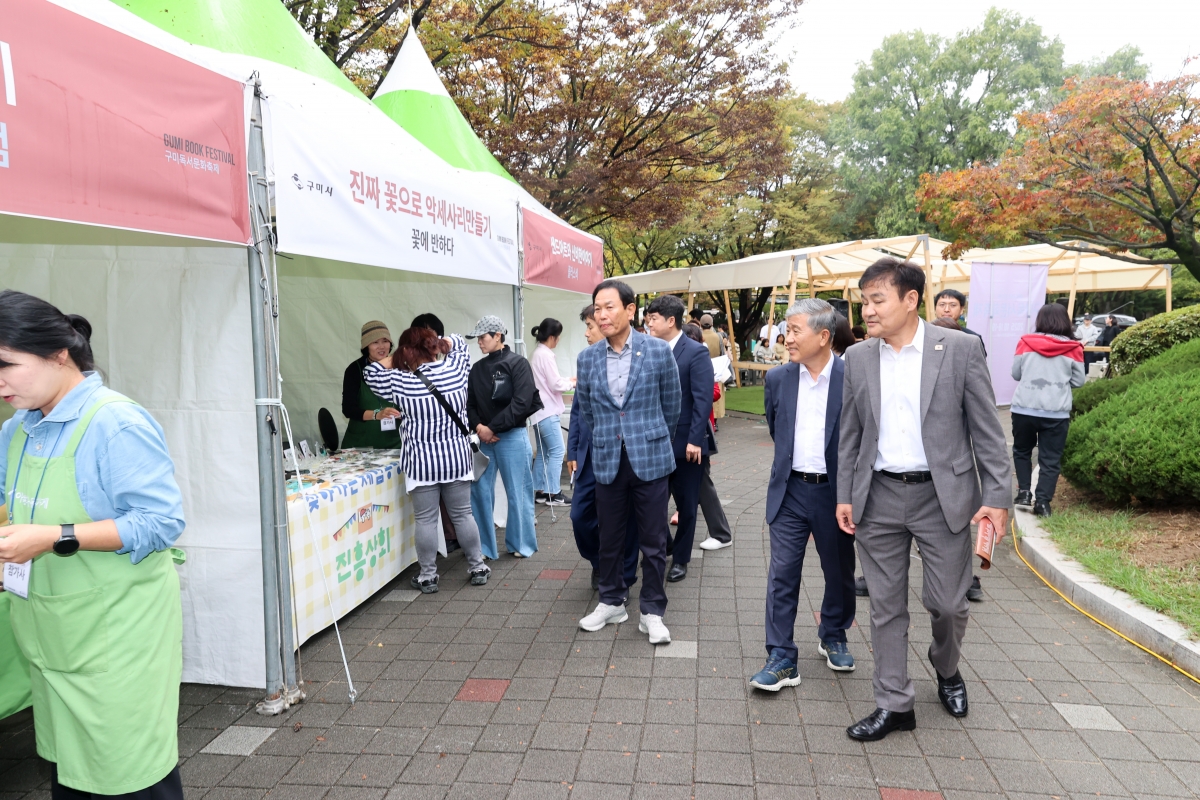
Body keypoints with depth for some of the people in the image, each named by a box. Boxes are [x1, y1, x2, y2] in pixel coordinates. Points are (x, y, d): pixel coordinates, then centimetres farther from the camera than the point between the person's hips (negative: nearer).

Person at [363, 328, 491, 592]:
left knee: (426, 520, 6)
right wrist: (434, 341, 13)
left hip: (421, 463, -2)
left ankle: (428, 576, 14)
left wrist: (397, 358, 8)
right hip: (457, 458, 3)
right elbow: (458, 344, 18)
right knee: (463, 515, 12)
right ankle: (477, 568, 21)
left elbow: (370, 373, 9)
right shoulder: (455, 370, -3)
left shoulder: (400, 382, -9)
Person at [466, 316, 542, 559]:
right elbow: (469, 403, 9)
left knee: (517, 492, 4)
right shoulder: (477, 368, 10)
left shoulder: (518, 364, -6)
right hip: (485, 438, 5)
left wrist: (492, 427, -14)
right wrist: (478, 426, -10)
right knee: (480, 492, 5)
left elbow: (521, 403, -15)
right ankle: (484, 546, 18)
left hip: (513, 437, -5)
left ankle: (520, 543, 21)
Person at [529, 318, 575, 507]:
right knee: (557, 451, -6)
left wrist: (567, 380, 11)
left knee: (543, 452, 12)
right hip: (547, 411, -10)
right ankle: (553, 493, -2)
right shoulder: (545, 355, -16)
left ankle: (539, 491, 15)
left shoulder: (537, 353, 15)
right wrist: (572, 383, 2)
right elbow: (555, 385, -15)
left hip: (541, 411, 10)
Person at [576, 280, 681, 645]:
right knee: (609, 538, 13)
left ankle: (652, 611, 21)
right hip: (608, 461, 2)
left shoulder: (658, 351, -6)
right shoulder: (587, 359, 1)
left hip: (650, 460, -2)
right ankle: (611, 602, 31)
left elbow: (671, 405, 5)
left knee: (653, 541, 6)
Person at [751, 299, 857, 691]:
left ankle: (833, 637, 39)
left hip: (835, 492, -2)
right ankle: (781, 659, 8)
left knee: (840, 573, 15)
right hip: (790, 492, 2)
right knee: (782, 575, 0)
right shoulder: (778, 379, 0)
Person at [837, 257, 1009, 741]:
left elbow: (987, 429, -3)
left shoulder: (961, 349, -6)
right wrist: (844, 496, 7)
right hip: (878, 498, 3)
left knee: (948, 603, 7)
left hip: (943, 496, -2)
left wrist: (997, 497, -7)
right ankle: (894, 705, 23)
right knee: (886, 608, 8)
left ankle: (946, 668, 40)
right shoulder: (858, 358, 3)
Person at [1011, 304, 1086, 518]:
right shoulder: (1073, 348, -1)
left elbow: (1015, 374, 7)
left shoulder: (1026, 343, -2)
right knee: (1050, 459, 7)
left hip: (1024, 409, 0)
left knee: (1022, 451, 20)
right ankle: (1042, 501, 3)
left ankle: (1024, 492, 13)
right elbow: (1078, 381, 6)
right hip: (1057, 413, 0)